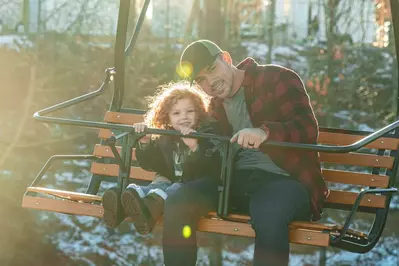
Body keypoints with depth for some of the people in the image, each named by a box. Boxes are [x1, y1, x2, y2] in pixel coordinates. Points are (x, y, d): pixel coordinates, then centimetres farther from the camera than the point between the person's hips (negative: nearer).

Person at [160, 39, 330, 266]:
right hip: (238, 179, 6)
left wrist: (265, 132, -34)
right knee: (177, 203, -20)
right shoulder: (216, 105, 20)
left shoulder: (277, 79, -1)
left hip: (284, 179, -6)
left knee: (268, 215, -41)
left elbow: (308, 127, -15)